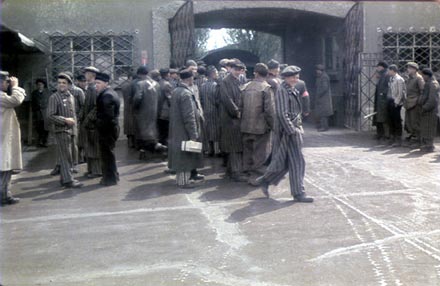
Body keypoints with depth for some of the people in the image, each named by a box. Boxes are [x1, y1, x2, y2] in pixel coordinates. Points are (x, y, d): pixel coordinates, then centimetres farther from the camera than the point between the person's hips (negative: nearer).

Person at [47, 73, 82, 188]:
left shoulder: (71, 97, 12)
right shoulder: (54, 97, -8)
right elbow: (50, 116, -13)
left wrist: (74, 128, 12)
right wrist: (65, 120, -16)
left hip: (70, 130, 7)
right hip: (61, 130, -7)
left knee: (66, 157, 13)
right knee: (66, 156, -6)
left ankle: (64, 178, 21)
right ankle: (68, 180, -3)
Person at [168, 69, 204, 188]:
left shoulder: (175, 91, 8)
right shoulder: (186, 94, -21)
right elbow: (189, 116, -23)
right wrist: (193, 134, -20)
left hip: (177, 130, 10)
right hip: (184, 131, -10)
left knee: (181, 155, 18)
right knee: (185, 154, 1)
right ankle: (183, 180, 9)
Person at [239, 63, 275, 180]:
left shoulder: (246, 87, 3)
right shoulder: (266, 88, -12)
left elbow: (240, 106, 6)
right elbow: (269, 110, -16)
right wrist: (272, 125, -5)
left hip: (246, 126, 5)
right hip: (261, 127, -5)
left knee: (247, 150, 17)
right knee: (260, 152, 4)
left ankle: (246, 172, 28)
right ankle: (257, 176, 8)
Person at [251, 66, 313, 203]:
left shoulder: (293, 90, 15)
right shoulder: (282, 90, -15)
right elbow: (282, 114, -22)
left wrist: (299, 127, 15)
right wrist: (292, 131, -22)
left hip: (293, 129, 10)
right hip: (287, 131, -9)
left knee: (283, 162, 13)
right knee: (296, 162, -3)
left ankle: (264, 181, 25)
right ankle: (298, 193, 8)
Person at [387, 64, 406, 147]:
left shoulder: (399, 79, -13)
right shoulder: (391, 79, 10)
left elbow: (400, 93, -15)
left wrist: (396, 103, -15)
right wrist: (389, 101, 8)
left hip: (396, 103, -8)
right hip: (390, 101, 8)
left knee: (397, 121, -2)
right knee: (391, 121, 13)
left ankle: (398, 140, 6)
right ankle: (392, 138, 24)